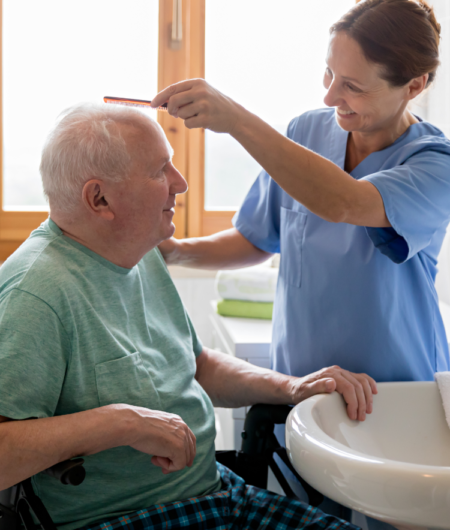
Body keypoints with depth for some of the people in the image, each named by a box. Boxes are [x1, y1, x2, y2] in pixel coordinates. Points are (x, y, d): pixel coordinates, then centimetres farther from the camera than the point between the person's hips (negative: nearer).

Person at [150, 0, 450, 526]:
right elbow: (256, 241, 8)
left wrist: (235, 119, -43)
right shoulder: (306, 132, -3)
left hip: (396, 399, -3)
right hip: (298, 383, 4)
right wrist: (176, 250, -9)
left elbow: (343, 204, -38)